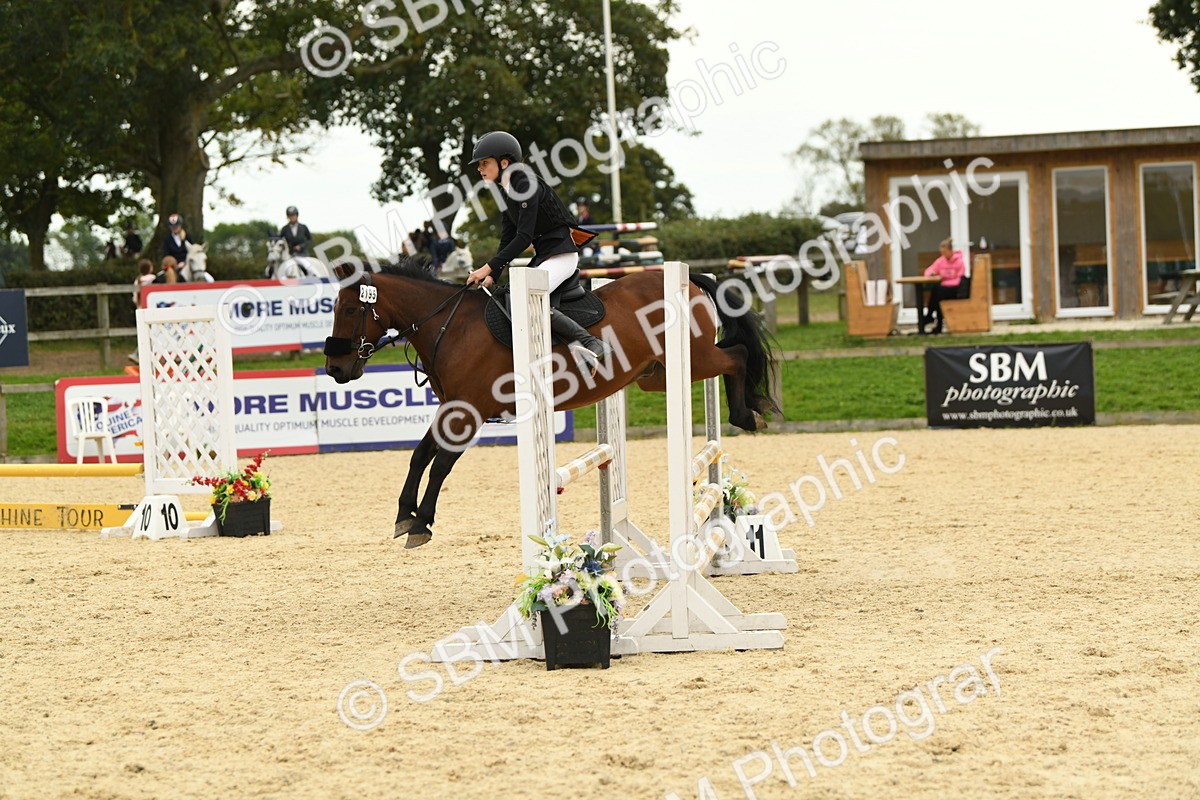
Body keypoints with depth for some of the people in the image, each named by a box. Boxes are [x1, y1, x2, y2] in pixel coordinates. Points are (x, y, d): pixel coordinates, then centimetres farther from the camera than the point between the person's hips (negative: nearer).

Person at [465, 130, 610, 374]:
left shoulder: (526, 185, -16)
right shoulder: (507, 193, 13)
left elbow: (524, 237, -22)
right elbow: (507, 240, 13)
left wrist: (489, 267, -23)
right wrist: (492, 276, 0)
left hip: (561, 253, -11)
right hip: (542, 257, 11)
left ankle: (591, 344, -28)